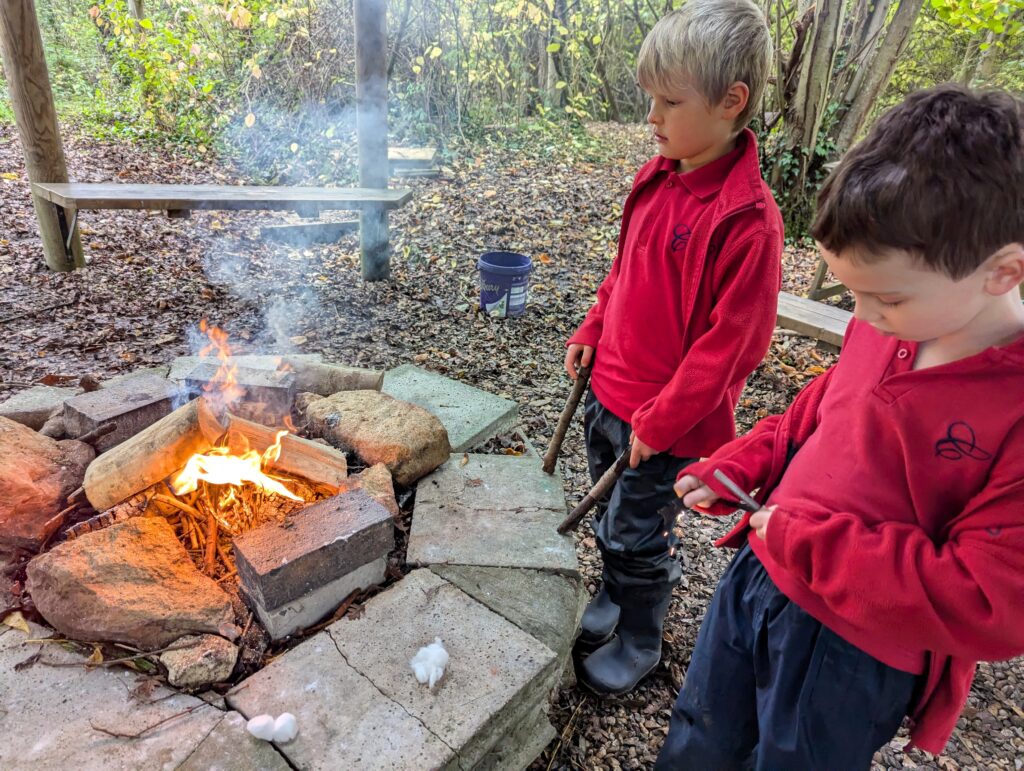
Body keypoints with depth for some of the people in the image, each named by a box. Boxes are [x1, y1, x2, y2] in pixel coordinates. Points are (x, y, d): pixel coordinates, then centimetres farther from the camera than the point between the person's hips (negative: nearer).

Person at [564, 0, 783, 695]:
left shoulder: (748, 219, -22)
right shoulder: (657, 180, 2)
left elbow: (733, 341, -21)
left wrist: (661, 422, -17)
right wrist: (592, 332, 6)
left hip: (670, 420, -7)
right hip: (609, 389, 7)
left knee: (634, 533, 10)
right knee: (610, 514, 24)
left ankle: (639, 643, 37)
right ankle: (616, 598, 50)